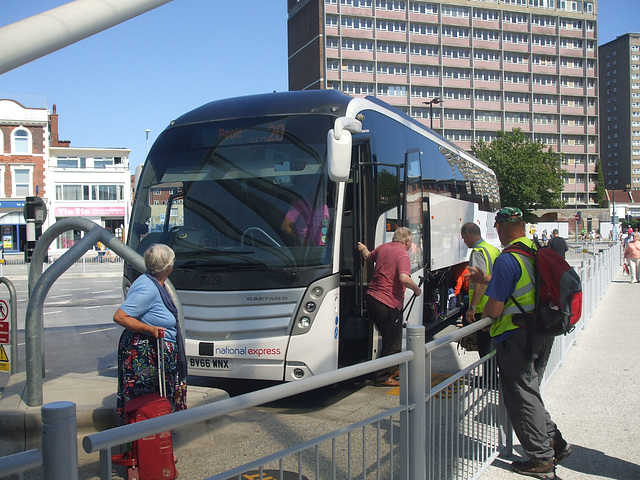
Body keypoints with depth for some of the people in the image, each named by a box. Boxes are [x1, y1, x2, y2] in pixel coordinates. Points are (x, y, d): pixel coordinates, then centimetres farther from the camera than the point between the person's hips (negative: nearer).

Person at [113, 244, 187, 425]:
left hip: (160, 353, 10)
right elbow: (119, 317, -24)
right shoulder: (148, 289, -21)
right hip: (144, 354, -10)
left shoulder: (156, 284, 9)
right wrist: (150, 330, -26)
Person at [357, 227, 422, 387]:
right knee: (393, 343, 3)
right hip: (389, 304, -9)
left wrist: (363, 248, 50)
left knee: (390, 339, 24)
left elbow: (368, 257, 30)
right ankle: (383, 377, 8)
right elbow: (404, 278, -28)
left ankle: (392, 369, 36)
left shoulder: (383, 248, 10)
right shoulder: (402, 254, -14)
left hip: (372, 299, 9)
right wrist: (417, 289, -11)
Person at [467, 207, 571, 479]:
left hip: (517, 337, -8)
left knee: (521, 397, 4)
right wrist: (485, 279, 28)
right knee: (530, 392, 22)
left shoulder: (507, 259, -19)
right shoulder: (537, 252, 6)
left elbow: (494, 309, -20)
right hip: (543, 333, 8)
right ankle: (554, 442, 25)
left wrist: (484, 318, 3)